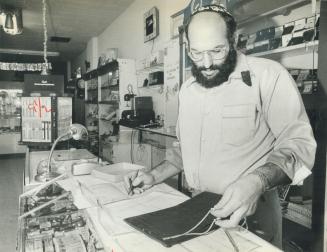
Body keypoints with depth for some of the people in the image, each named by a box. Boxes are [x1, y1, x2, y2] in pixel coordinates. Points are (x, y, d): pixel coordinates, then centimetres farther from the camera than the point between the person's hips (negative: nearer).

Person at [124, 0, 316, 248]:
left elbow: (298, 143, -18)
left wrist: (258, 181, -35)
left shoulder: (269, 75, -14)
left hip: (250, 215, -5)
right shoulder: (187, 89, 7)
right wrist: (155, 176, 3)